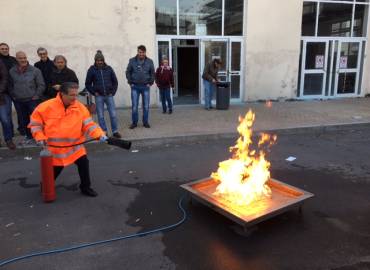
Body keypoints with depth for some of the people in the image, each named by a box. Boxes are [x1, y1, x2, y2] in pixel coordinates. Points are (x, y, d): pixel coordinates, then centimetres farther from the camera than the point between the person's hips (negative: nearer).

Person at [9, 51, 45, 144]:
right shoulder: (12, 71, 4)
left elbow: (41, 85, -3)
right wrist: (13, 96, 5)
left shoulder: (35, 70, -5)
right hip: (19, 101, 3)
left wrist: (36, 96, -7)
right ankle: (29, 137, 26)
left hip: (33, 100, -3)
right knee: (25, 120, 12)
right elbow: (10, 86, 12)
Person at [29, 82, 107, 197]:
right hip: (54, 148, -1)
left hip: (75, 146, 2)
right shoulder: (46, 106, -13)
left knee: (84, 163, -8)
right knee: (53, 171, 10)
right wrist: (40, 137, -12)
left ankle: (85, 187, 15)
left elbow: (89, 125, -10)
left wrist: (100, 135, -25)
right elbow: (35, 122, -1)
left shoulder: (80, 107, -9)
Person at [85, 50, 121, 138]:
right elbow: (87, 84, 6)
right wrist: (94, 92, -2)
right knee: (100, 116, 4)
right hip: (99, 96, -1)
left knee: (113, 114, -1)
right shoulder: (92, 70, -1)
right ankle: (104, 132, 15)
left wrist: (113, 92, 3)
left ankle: (115, 131, 11)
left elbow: (115, 81, 10)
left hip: (109, 95, 1)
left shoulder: (109, 69, 3)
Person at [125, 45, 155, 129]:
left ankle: (145, 122, 18)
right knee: (134, 106, 1)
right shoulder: (132, 61, 0)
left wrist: (150, 83, 1)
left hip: (145, 87, 1)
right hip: (135, 87, -1)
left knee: (146, 106, 5)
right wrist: (130, 82, -1)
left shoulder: (149, 61, 2)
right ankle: (134, 122, 13)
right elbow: (128, 72, 5)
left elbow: (152, 73, 9)